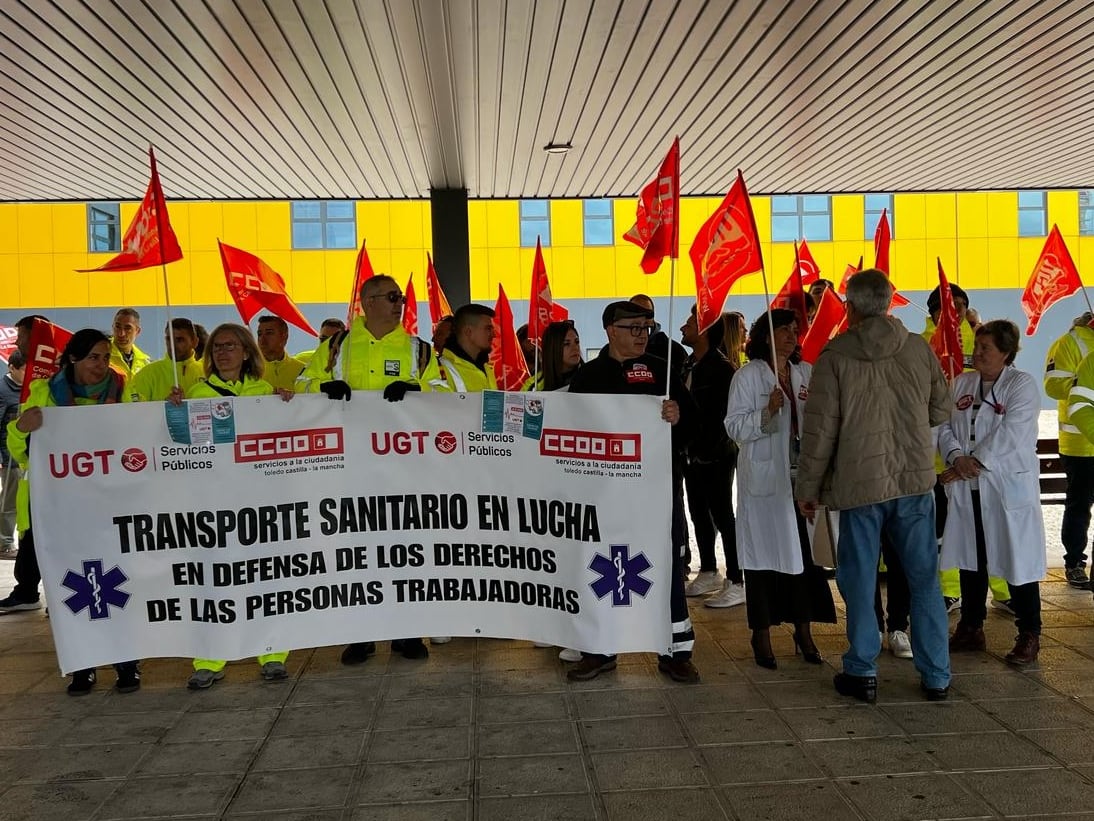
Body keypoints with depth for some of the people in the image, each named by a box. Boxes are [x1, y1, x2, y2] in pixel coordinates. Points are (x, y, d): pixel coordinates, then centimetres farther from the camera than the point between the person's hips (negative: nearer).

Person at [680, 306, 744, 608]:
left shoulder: (721, 368, -13)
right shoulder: (689, 364, 12)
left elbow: (721, 416, -16)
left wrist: (707, 450, -17)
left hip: (715, 455, -8)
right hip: (693, 453, 8)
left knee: (722, 516, -4)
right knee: (699, 513, 15)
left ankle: (736, 583, 3)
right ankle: (708, 573, 28)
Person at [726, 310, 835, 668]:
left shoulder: (806, 373, 13)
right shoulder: (748, 376, -2)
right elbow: (735, 427, -8)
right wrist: (768, 412, -21)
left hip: (802, 475, 4)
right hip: (764, 478, -4)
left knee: (804, 551, 4)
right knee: (765, 553, 2)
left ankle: (804, 631, 18)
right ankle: (762, 636, 14)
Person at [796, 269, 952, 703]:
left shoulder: (835, 356, -9)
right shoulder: (920, 349, 0)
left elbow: (820, 430, -9)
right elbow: (941, 410, 11)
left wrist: (808, 488, 0)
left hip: (859, 484, -3)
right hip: (915, 481, 3)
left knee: (860, 580, 8)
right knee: (924, 578, 12)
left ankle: (862, 672, 16)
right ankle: (936, 676, 19)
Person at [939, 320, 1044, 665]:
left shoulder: (1022, 385, -6)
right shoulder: (961, 384, 10)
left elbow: (1010, 434, -16)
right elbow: (944, 426, 4)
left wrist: (975, 462, -18)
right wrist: (957, 457, -13)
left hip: (1009, 487, -5)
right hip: (967, 489, 5)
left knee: (1018, 559, 0)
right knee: (970, 559, 13)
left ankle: (1029, 636, 14)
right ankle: (971, 628, 27)